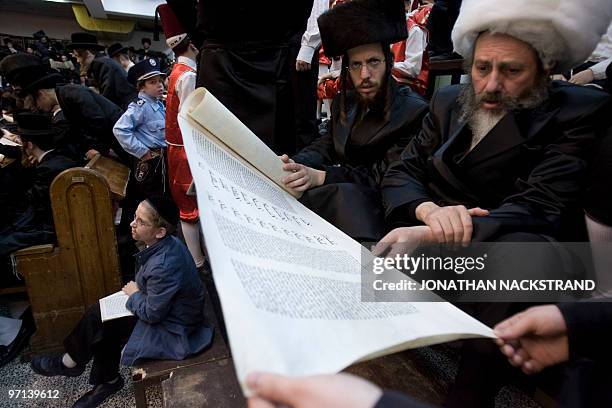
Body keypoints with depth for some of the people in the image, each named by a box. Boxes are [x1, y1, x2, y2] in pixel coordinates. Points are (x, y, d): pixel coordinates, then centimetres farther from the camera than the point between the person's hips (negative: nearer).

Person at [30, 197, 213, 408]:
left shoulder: (164, 266, -35)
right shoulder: (167, 244, -6)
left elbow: (151, 314, -22)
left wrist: (134, 294, -6)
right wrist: (137, 290, -1)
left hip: (170, 330, -8)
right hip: (166, 310, 9)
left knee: (98, 320, -3)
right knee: (101, 313, 9)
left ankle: (70, 363, 28)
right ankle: (107, 380, 27)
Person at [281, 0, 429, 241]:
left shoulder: (414, 112, -11)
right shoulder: (345, 102, 12)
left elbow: (385, 177, -17)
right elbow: (327, 146, 7)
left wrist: (320, 176, -29)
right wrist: (294, 164, -16)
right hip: (339, 193, 6)